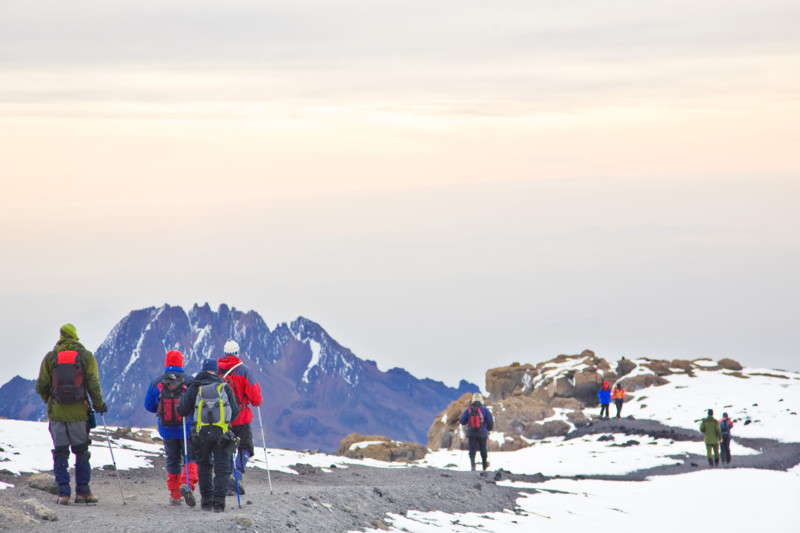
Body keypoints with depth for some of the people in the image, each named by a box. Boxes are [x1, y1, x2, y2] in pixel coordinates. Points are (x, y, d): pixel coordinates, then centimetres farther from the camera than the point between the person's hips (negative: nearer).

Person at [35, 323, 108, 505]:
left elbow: (41, 387, 3)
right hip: (79, 413, -1)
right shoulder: (86, 356, -1)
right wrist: (99, 404, 5)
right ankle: (82, 492, 10)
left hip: (57, 413, 1)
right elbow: (93, 384, -9)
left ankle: (63, 493, 3)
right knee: (81, 452, 11)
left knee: (60, 454, 7)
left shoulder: (50, 357, 2)